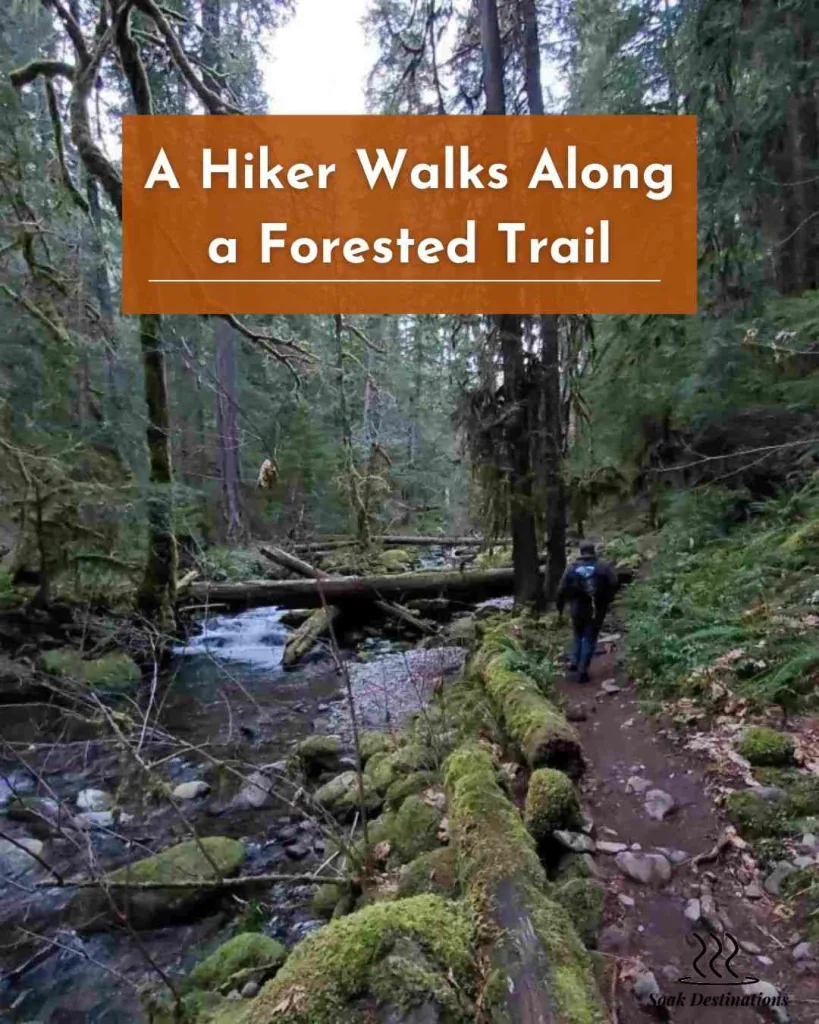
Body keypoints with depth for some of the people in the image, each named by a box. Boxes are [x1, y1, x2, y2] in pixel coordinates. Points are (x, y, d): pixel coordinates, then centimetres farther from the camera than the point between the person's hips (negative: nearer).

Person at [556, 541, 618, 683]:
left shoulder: (572, 567, 2)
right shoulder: (603, 566, -2)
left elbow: (562, 589, 1)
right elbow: (614, 583, -11)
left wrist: (559, 606, 12)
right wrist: (607, 600, 4)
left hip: (578, 608, 2)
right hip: (597, 609, -1)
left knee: (579, 635, 24)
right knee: (590, 639, 6)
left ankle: (574, 662, 16)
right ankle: (582, 671, 4)